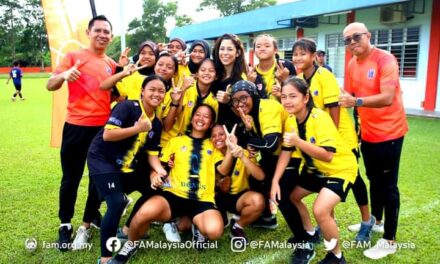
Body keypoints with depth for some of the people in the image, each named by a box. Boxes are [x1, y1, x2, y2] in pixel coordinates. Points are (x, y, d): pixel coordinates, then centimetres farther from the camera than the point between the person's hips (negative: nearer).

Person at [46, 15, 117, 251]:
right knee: (71, 178, 5)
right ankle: (65, 225, 22)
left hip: (104, 127, 4)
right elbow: (50, 86, -7)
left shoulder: (112, 65, 10)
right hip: (77, 126, -4)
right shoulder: (74, 57, -1)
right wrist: (64, 75, -28)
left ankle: (89, 221, 30)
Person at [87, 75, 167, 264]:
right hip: (102, 159, -8)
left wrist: (159, 170, -15)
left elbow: (152, 153, 4)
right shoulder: (128, 107, -18)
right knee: (117, 203, -21)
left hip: (128, 164, 8)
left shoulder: (156, 124, 5)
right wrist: (138, 128, -26)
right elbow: (107, 135, -25)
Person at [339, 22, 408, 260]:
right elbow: (350, 96, 9)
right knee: (374, 180, 21)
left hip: (389, 132, -7)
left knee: (388, 185, -1)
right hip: (367, 132, 7)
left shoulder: (385, 60, -18)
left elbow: (387, 98, -30)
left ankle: (389, 240, 10)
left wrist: (356, 102, -41)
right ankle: (375, 221, 39)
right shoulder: (352, 65, 4)